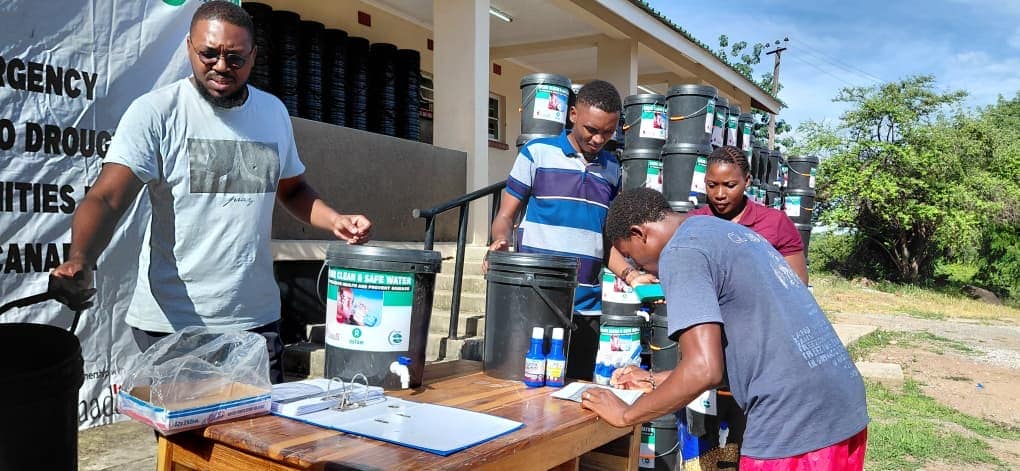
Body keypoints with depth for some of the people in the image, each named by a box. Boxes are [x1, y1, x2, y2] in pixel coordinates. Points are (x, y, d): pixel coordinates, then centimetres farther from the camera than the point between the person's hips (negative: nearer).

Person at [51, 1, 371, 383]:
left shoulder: (274, 112, 8)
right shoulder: (155, 112, -7)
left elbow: (292, 189, 20)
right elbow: (106, 199, -15)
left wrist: (335, 220, 1)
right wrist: (80, 259, -33)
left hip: (256, 319, 4)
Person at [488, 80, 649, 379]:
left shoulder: (612, 169, 13)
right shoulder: (537, 153, 1)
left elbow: (605, 238, 17)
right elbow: (505, 216, 2)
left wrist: (631, 275, 1)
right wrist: (501, 241, -19)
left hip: (587, 307, 4)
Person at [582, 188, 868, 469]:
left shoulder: (680, 251, -9)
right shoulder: (731, 233, 18)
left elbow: (704, 369, -19)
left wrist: (626, 415, -5)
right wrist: (654, 381, 25)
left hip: (796, 426, -9)